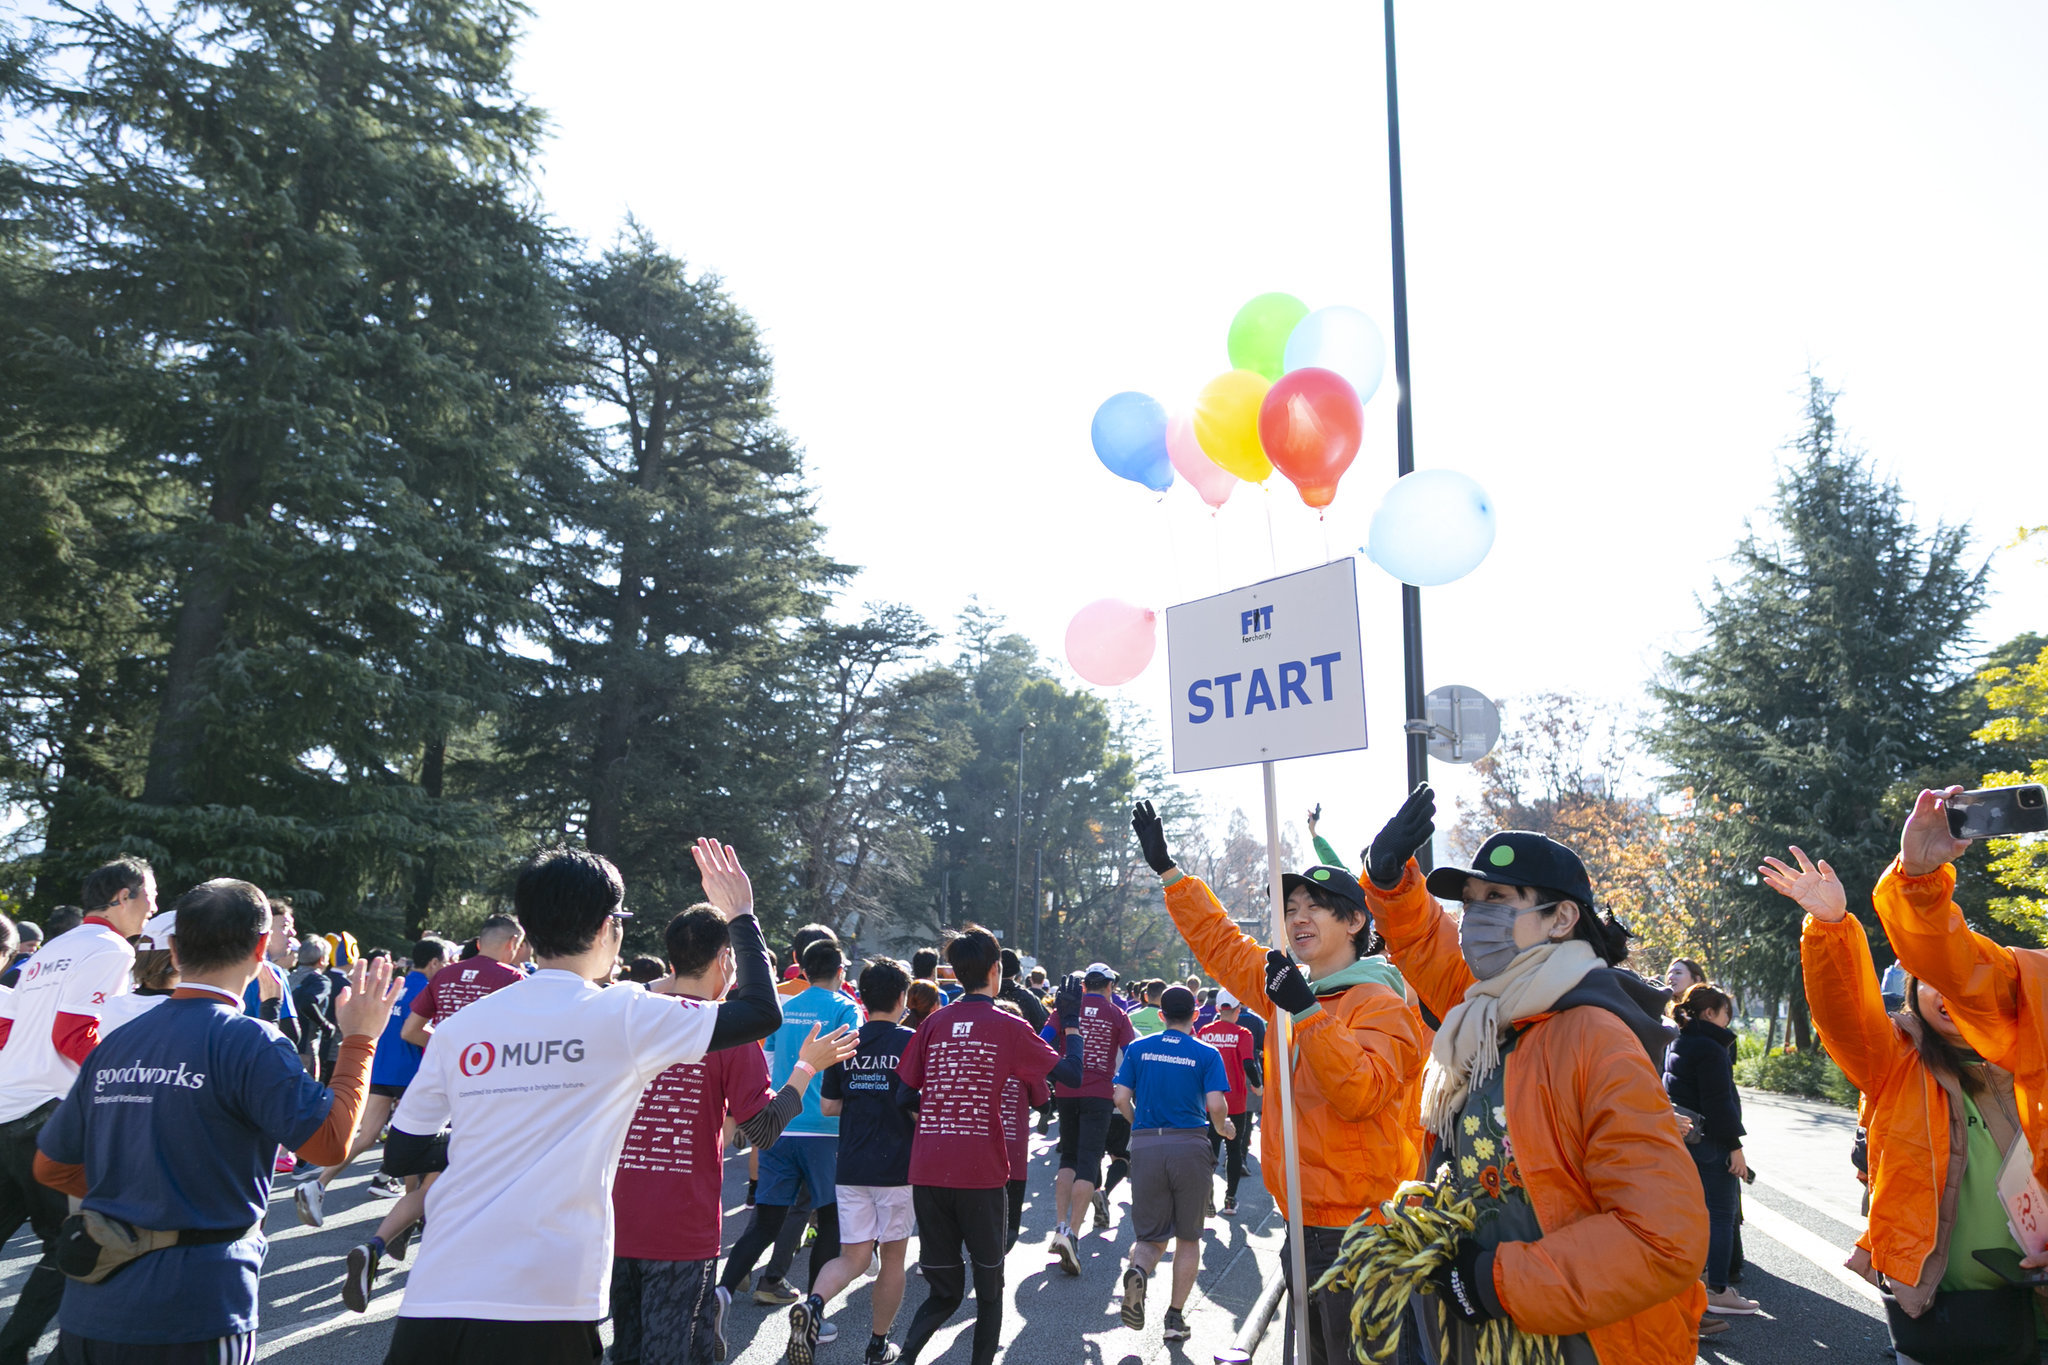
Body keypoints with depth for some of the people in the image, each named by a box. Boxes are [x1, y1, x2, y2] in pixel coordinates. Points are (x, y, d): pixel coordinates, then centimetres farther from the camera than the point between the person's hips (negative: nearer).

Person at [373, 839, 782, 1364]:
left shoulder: (459, 1027, 5)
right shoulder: (623, 1016, -6)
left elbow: (402, 1154, 12)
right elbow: (762, 1011, 1)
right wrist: (741, 915, 15)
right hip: (549, 1305, -3)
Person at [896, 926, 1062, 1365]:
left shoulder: (933, 1024, 6)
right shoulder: (1009, 1027, -2)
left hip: (927, 1174, 3)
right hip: (981, 1174, -3)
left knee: (943, 1290, 13)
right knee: (989, 1283, 16)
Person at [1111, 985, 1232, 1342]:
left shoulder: (1138, 1048, 7)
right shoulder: (1207, 1054, 0)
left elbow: (1121, 1099, 2)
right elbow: (1216, 1106, -9)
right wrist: (1222, 1128, 12)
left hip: (1146, 1147, 1)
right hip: (1190, 1147, -1)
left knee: (1150, 1235, 11)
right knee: (1188, 1237, 15)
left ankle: (1138, 1271, -21)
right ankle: (1175, 1318, 14)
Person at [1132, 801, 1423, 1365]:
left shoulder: (1380, 1003, -12)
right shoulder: (1292, 987, 10)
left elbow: (1360, 1092, -26)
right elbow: (1221, 943, 19)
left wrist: (1308, 1013, -31)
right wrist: (1167, 869, 18)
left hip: (1355, 1230, -8)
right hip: (1303, 1230, 8)